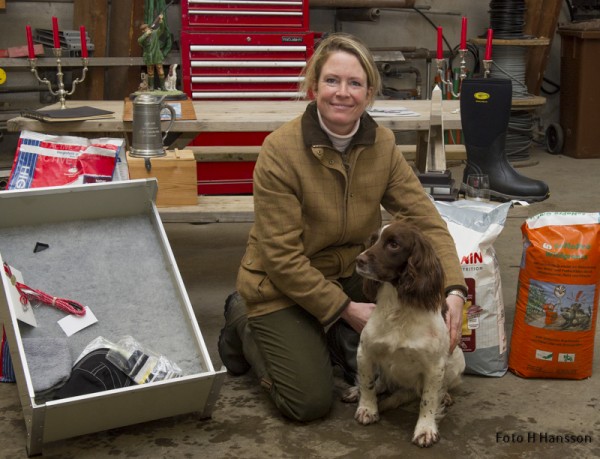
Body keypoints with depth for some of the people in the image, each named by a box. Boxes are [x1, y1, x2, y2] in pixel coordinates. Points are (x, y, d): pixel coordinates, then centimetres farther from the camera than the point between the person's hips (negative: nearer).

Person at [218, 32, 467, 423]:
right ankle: (243, 323, 14)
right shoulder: (281, 150, -24)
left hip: (348, 274, 5)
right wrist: (345, 309, -21)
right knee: (311, 403, -10)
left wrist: (454, 291, -26)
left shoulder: (382, 145, -10)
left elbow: (425, 219, -12)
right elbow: (282, 257, -22)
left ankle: (322, 337, 21)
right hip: (280, 286, -5)